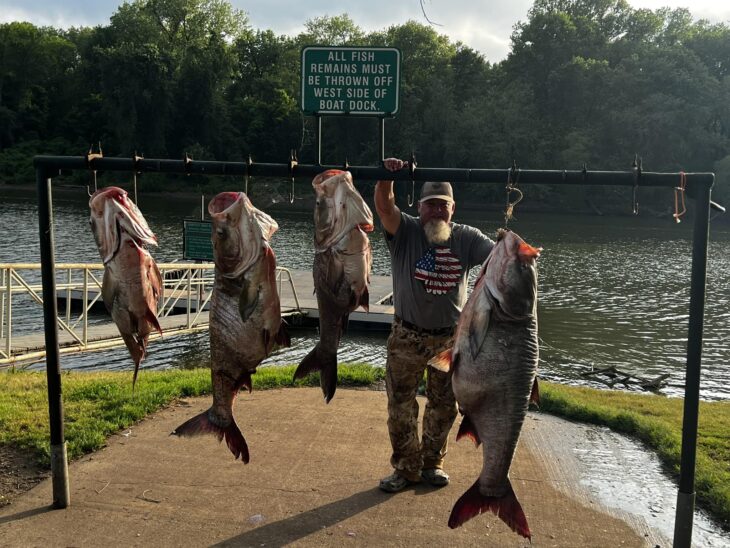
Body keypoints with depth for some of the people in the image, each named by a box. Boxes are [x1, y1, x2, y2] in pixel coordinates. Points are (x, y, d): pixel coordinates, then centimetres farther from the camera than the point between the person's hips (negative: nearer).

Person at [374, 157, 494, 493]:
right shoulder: (405, 231, -9)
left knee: (444, 406, 15)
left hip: (450, 338, 2)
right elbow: (383, 207, -25)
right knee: (400, 406, 6)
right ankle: (406, 468, 24)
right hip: (407, 337, -2)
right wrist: (387, 176, -41)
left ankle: (432, 463, 35)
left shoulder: (465, 238, -3)